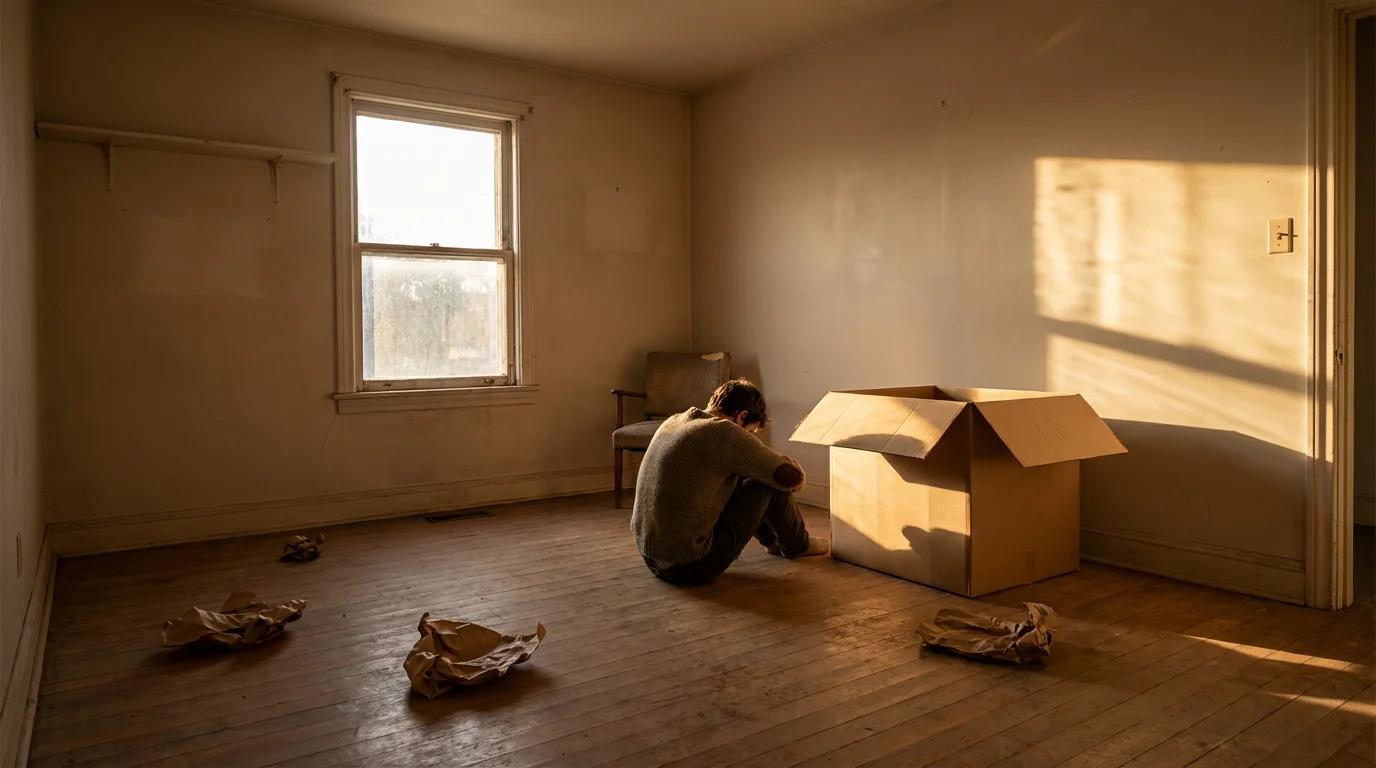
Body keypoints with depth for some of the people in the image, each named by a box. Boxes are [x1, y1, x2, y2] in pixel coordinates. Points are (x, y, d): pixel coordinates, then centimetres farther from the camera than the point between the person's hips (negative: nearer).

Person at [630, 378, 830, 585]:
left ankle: (772, 540, 42)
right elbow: (793, 477, -12)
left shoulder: (672, 422, 8)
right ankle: (796, 545, 29)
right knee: (772, 482, 2)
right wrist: (797, 479, 11)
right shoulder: (724, 432, -16)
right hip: (692, 564, -8)